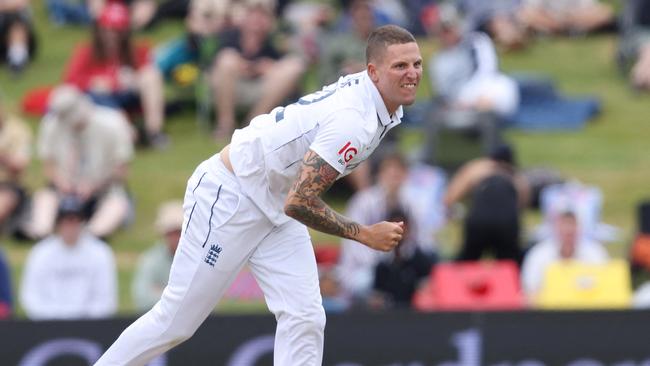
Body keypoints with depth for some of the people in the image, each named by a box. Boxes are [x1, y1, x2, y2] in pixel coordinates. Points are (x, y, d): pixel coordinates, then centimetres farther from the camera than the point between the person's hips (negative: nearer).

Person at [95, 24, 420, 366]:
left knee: (305, 319, -4)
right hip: (228, 196, -9)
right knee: (175, 321, -2)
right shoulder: (352, 120, -30)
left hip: (276, 205, 9)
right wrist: (365, 234, -23)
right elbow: (299, 203, -31)